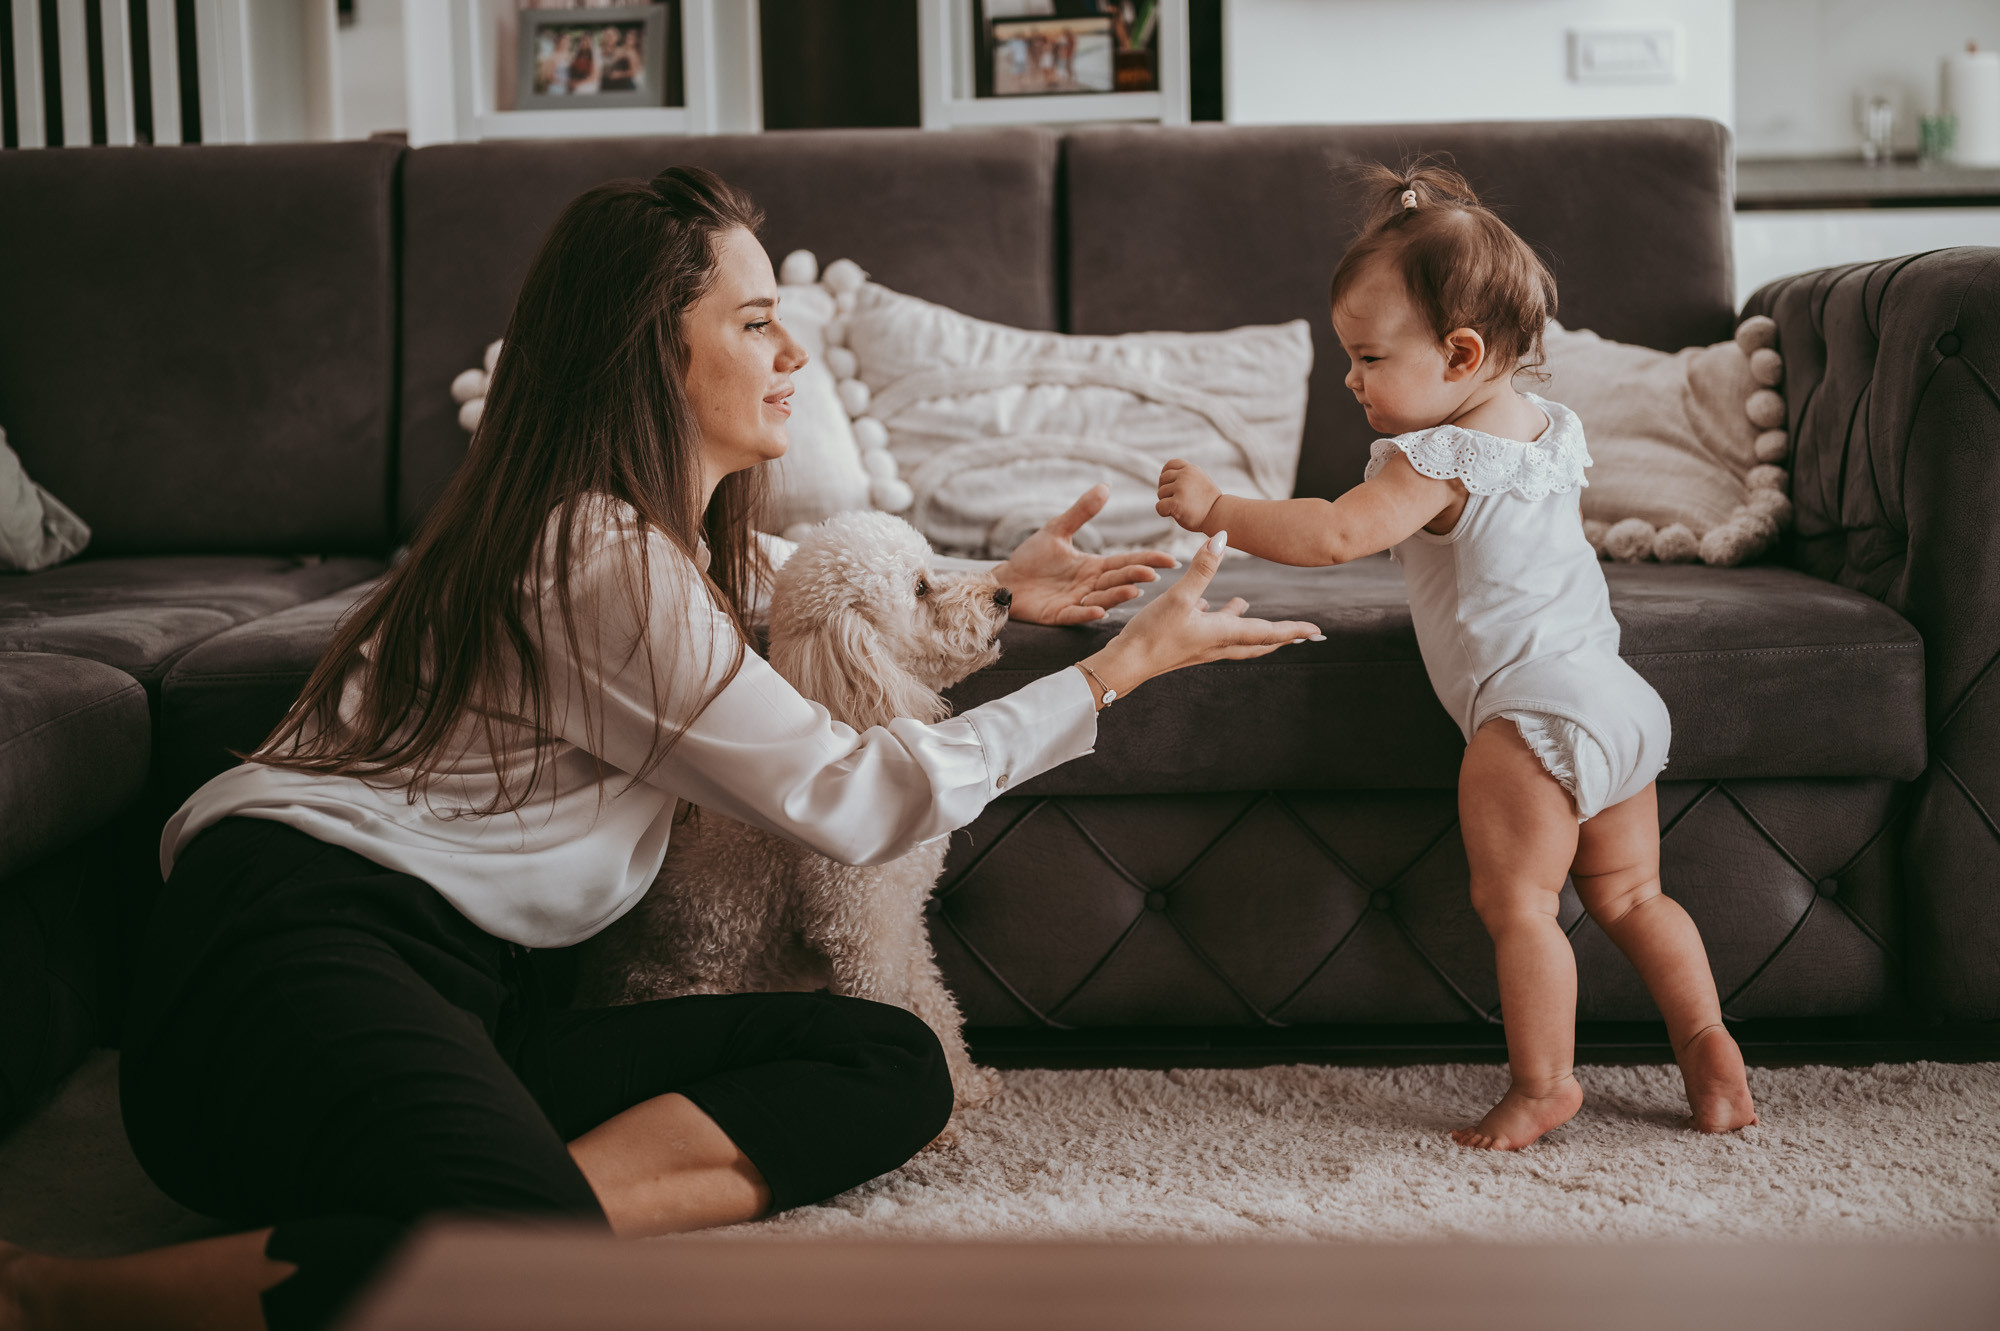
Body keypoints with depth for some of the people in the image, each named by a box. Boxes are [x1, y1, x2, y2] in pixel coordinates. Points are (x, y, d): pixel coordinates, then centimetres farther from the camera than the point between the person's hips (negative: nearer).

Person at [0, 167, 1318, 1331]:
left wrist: (994, 591, 31)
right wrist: (1124, 666, -1)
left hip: (471, 991, 10)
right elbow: (853, 797, -7)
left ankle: (527, 1212, -25)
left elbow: (804, 590, 44)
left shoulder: (664, 531, 20)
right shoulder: (604, 559, -10)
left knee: (896, 1064, -7)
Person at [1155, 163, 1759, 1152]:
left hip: (1532, 709, -9)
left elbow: (1333, 535, -23)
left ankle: (1543, 1082, 3)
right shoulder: (1551, 428, 13)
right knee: (1629, 896, 16)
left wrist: (1215, 507, -15)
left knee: (1516, 900, -1)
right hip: (1621, 700, 9)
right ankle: (1708, 1050, 14)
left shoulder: (1436, 462, -13)